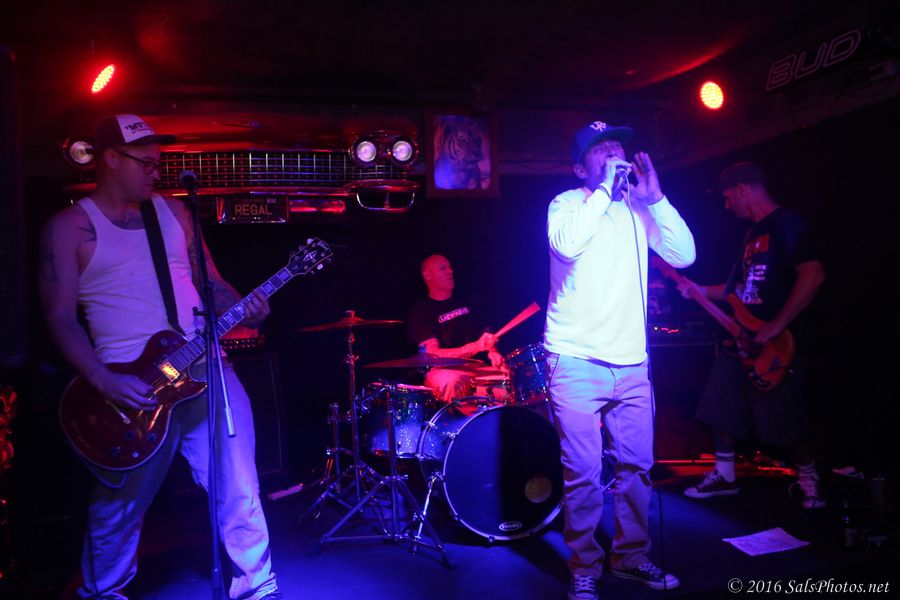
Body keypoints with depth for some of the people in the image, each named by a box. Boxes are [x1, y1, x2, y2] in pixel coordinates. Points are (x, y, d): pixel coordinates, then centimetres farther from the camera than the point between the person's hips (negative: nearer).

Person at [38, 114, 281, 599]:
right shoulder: (68, 228, -1)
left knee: (238, 487, 5)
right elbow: (60, 319, -5)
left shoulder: (173, 211, 11)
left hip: (206, 367, 3)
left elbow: (210, 281, 14)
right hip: (130, 382, -3)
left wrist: (244, 312, -6)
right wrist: (105, 382, -17)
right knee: (120, 502, 14)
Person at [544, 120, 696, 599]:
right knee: (583, 474, -1)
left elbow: (683, 254, 3)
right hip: (577, 362, -5)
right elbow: (567, 245, -23)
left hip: (631, 363, 5)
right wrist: (605, 188, -15)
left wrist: (655, 197, -3)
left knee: (636, 466, 11)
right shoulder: (567, 204, -1)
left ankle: (630, 557, 30)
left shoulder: (637, 209, 12)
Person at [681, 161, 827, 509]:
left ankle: (808, 479, 20)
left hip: (777, 345, -9)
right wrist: (702, 291, 14)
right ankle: (724, 476, 24)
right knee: (720, 409, 10)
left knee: (784, 419, -2)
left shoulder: (787, 225, -11)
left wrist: (776, 326, -24)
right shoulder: (753, 232, 18)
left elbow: (813, 275, -23)